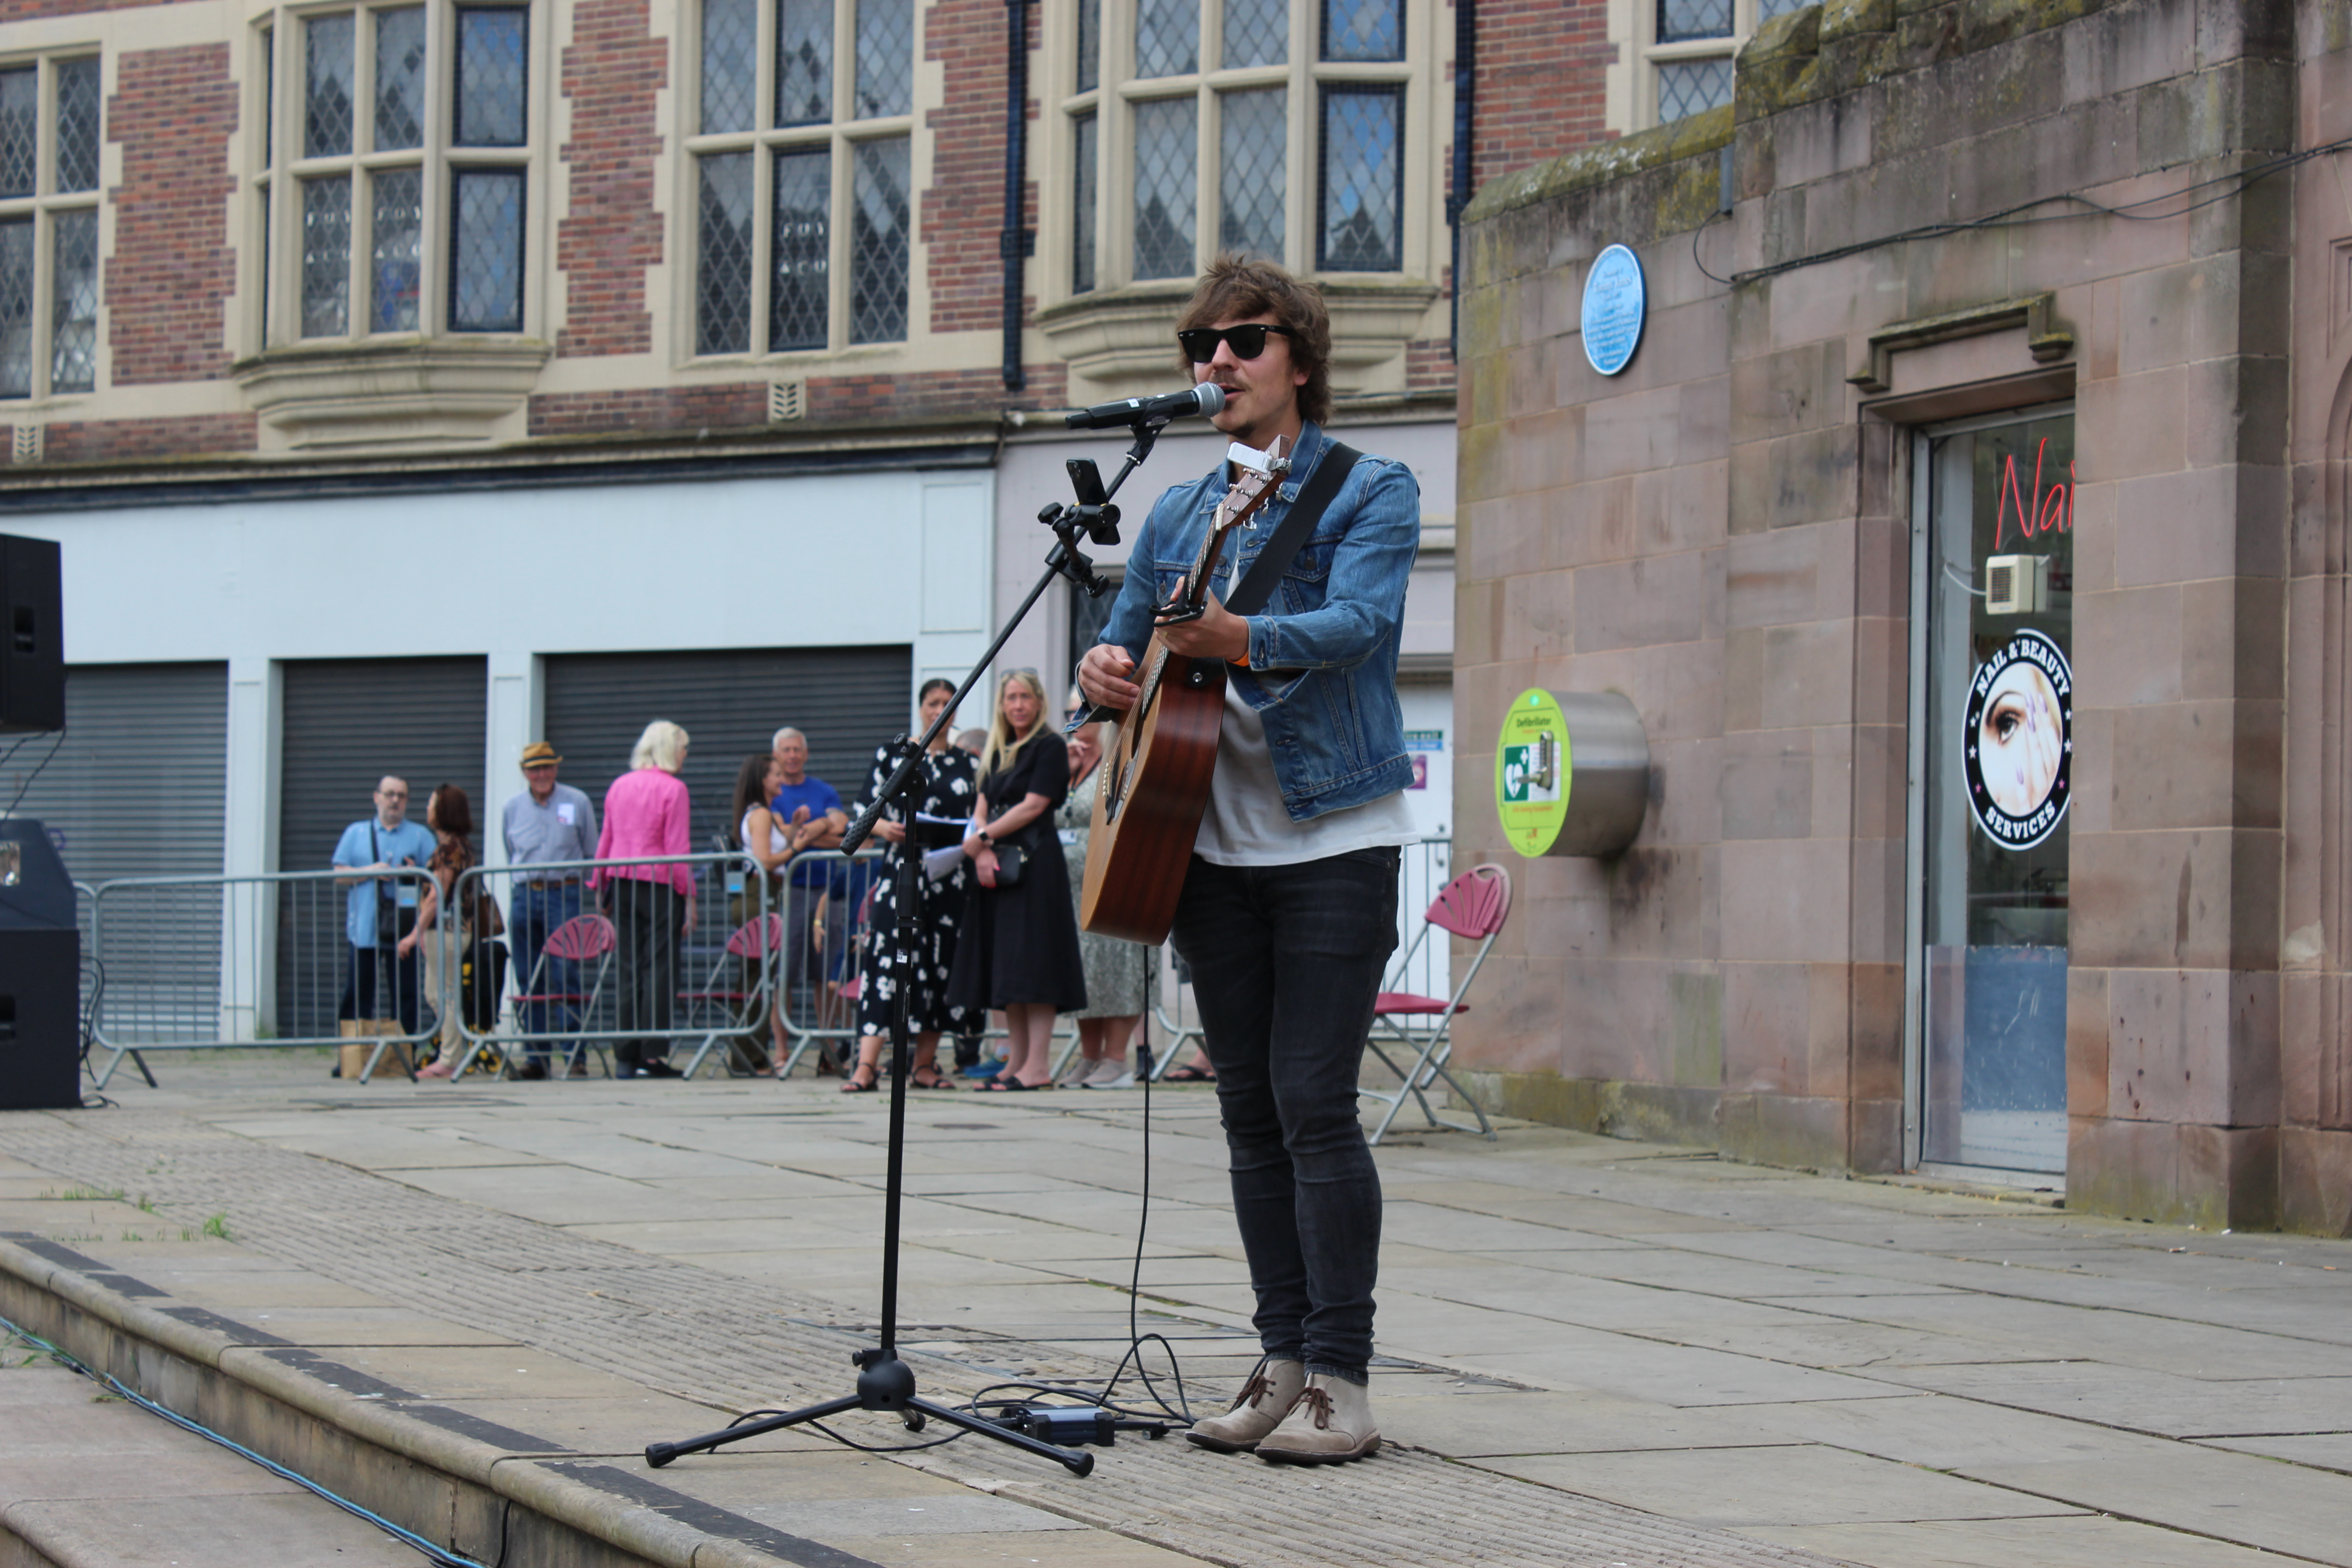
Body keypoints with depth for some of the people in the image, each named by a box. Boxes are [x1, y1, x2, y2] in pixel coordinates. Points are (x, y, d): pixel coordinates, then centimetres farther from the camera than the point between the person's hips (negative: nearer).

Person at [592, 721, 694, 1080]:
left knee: (630, 969, 9)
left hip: (623, 884, 6)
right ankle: (652, 1055, -7)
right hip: (660, 884, -6)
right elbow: (677, 847, -11)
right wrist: (689, 896, -8)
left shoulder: (619, 786, 10)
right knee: (660, 968, -3)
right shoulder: (673, 789, -7)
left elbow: (605, 841, 13)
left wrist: (600, 887, 21)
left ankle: (625, 1058, 8)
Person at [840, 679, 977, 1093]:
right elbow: (867, 811, 4)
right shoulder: (891, 755, 8)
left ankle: (925, 1063, 11)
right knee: (886, 957, -13)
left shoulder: (967, 764, 13)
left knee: (940, 963, 3)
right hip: (901, 869, -3)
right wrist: (884, 826, -16)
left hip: (951, 873, 3)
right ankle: (866, 1065, -20)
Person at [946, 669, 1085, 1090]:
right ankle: (1017, 1059, 11)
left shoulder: (1050, 747, -4)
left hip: (1035, 861, -8)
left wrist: (982, 838, -9)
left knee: (1031, 960, -11)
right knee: (1006, 965, 7)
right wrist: (983, 848, -8)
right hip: (995, 864, 8)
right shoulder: (997, 751, 17)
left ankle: (1038, 1065, -13)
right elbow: (982, 805, 10)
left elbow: (1033, 806, -11)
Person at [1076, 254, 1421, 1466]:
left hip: (1334, 835, -6)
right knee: (1249, 1114, 7)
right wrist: (1103, 671, -6)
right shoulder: (1177, 516, 15)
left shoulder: (1369, 491, -3)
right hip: (1215, 842, 6)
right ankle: (1284, 1364, 13)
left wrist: (1237, 639, -37)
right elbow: (1122, 645, 18)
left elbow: (1357, 622, -21)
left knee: (1314, 1107, -11)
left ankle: (1342, 1383, -7)